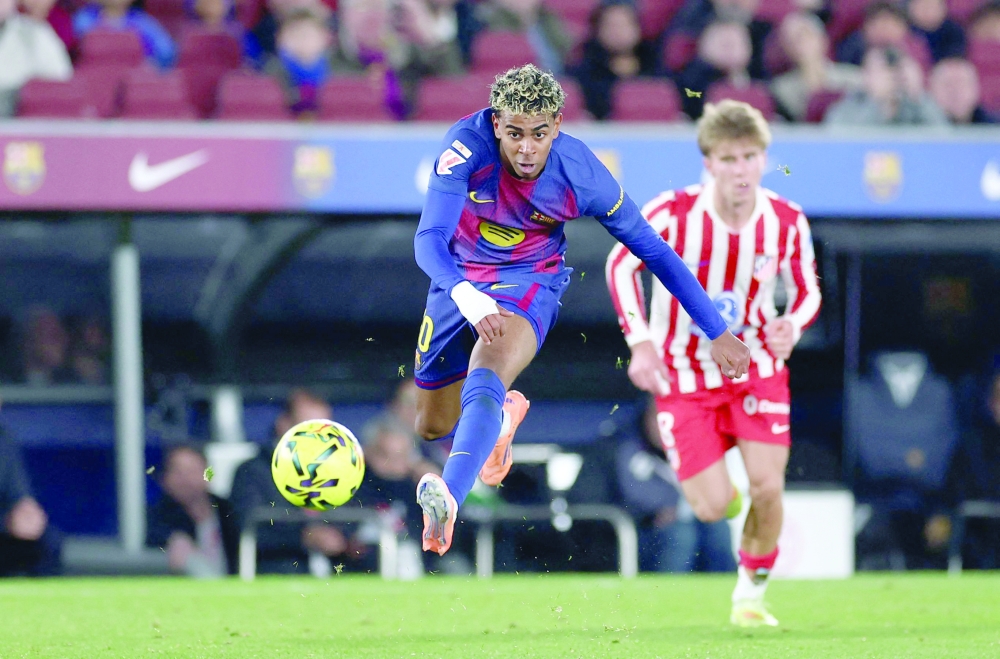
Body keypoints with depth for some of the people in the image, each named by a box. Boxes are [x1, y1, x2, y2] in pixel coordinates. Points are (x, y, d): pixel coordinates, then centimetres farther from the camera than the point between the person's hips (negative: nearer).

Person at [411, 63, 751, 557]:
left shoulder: (582, 177, -22)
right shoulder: (467, 147, -26)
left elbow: (652, 249, -9)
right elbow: (429, 239, -33)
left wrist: (717, 333, -7)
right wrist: (469, 300, -54)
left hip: (528, 282, -3)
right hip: (458, 280, 3)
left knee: (483, 381, -35)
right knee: (433, 427, 16)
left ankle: (448, 500, -57)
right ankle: (503, 415, 51)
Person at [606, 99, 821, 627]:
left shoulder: (787, 222, -12)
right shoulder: (672, 215, -21)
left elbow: (807, 289, 4)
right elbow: (621, 265, -9)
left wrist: (792, 325, -19)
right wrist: (640, 342, -19)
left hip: (758, 368, 2)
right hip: (685, 376, -2)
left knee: (767, 489, -11)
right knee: (714, 508, -9)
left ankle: (750, 594, 14)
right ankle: (709, 483, 32)